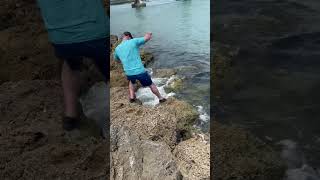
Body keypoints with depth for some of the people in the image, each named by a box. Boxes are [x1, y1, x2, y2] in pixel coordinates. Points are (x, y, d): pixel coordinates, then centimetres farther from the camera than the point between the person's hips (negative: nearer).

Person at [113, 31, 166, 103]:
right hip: (140, 71, -3)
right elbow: (147, 38, -4)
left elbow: (116, 59, 26)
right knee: (151, 84, 19)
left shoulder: (117, 48, 7)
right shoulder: (133, 41, -7)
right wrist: (148, 34, 18)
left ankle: (132, 97, 27)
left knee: (131, 82, 38)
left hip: (129, 73, 4)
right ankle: (161, 98, 32)